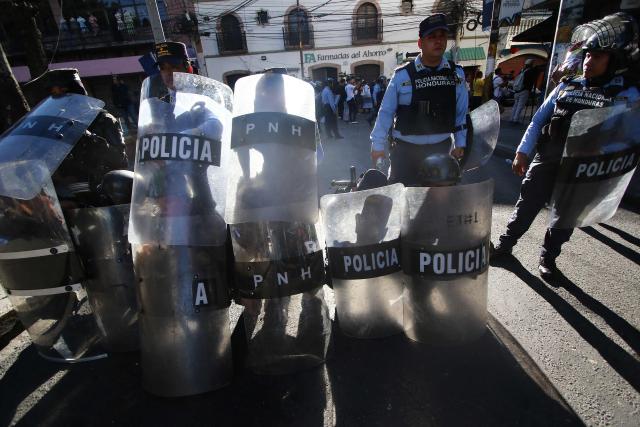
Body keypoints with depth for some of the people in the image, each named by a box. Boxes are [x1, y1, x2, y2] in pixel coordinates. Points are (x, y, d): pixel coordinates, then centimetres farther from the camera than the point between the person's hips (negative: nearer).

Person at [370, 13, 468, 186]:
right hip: (406, 149, -3)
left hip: (441, 149, 4)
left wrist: (460, 144, 4)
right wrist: (378, 145, -7)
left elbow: (462, 112, 7)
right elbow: (386, 111, -6)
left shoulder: (456, 74, 2)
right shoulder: (403, 75, -9)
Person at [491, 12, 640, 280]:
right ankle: (505, 244, 25)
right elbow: (539, 119, 5)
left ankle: (548, 257, 30)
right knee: (526, 206, 9)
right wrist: (522, 151, -3)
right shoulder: (567, 85, 6)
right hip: (545, 162, 2)